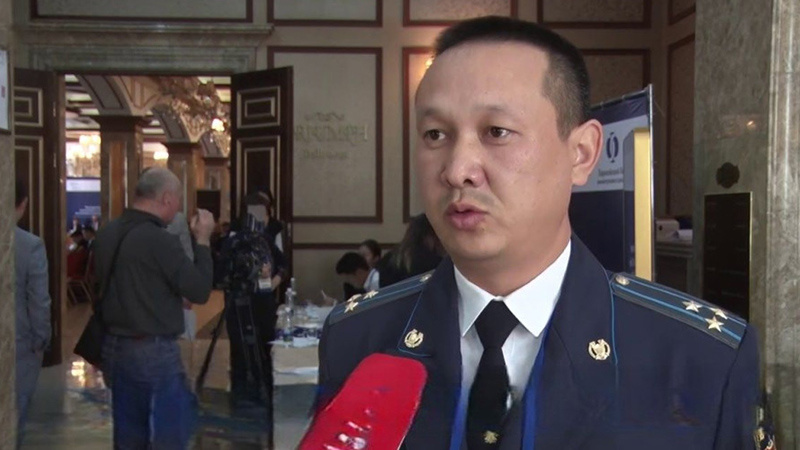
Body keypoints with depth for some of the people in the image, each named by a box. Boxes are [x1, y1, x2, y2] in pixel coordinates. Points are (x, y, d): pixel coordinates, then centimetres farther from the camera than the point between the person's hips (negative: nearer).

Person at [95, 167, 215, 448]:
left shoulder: (107, 234, 6)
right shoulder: (159, 239, -19)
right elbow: (200, 291, -16)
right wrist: (202, 241, -7)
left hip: (115, 347, 8)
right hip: (154, 351, -8)